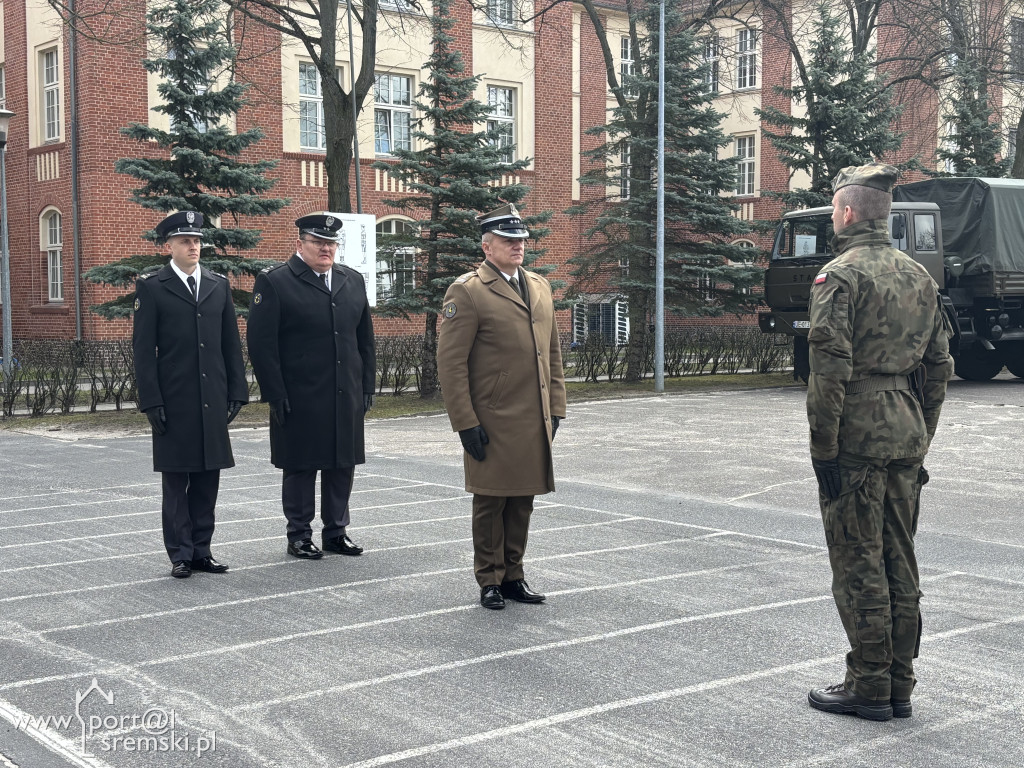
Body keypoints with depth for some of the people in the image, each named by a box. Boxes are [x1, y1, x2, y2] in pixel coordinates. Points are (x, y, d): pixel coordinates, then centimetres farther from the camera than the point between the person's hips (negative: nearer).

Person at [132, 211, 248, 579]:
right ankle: (180, 554, 10)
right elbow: (143, 350, -4)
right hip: (174, 400, -4)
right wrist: (151, 401, -10)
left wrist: (237, 390, 5)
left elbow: (231, 343, 12)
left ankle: (201, 550, 16)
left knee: (208, 478, 8)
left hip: (213, 399, 4)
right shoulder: (151, 287, -2)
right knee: (176, 480, 3)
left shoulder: (219, 285, 11)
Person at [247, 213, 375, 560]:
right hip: (299, 399, -5)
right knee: (300, 467, 4)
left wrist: (367, 386, 10)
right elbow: (261, 343, -9)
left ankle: (336, 531, 23)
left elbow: (365, 339, 16)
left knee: (343, 465, 10)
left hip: (347, 398, 5)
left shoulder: (353, 281, 12)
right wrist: (275, 394, -12)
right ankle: (299, 535, 15)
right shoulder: (274, 282, -5)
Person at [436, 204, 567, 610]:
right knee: (491, 502, 5)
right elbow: (450, 363, -12)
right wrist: (465, 423, -14)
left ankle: (513, 576, 24)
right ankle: (489, 581, 17)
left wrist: (556, 408, 12)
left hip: (535, 422, 6)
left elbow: (553, 352, 18)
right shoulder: (466, 292, -9)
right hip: (492, 423, -6)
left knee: (522, 501, 12)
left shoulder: (539, 287, 13)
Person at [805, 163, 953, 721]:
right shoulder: (919, 276, 13)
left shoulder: (841, 275, -11)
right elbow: (939, 366, 16)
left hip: (856, 439, -7)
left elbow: (830, 370, -17)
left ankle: (868, 687, 5)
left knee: (858, 565, 0)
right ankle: (899, 688, 19)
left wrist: (823, 450, -13)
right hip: (906, 438, 8)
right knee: (899, 563, 12)